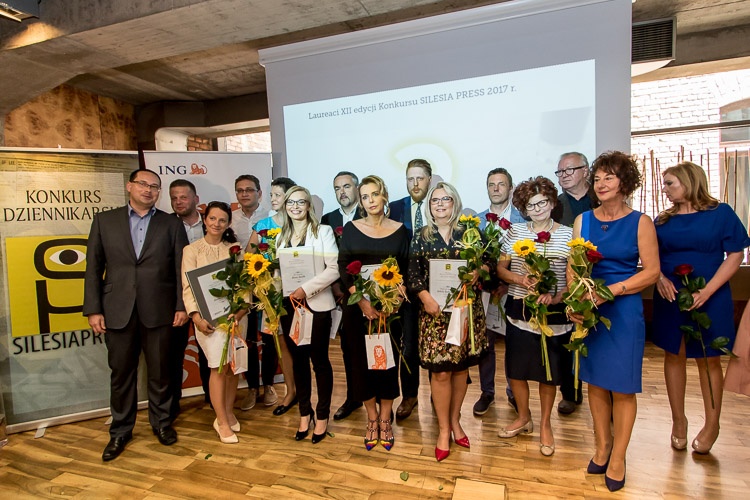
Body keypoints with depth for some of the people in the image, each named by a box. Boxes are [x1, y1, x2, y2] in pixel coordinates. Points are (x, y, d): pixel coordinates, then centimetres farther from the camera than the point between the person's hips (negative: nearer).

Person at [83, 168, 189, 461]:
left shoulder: (171, 225, 5)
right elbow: (93, 268, 5)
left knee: (160, 372, 10)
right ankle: (120, 431, 30)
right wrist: (93, 309, -1)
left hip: (158, 312, -1)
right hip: (118, 312, 1)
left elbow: (181, 268, 2)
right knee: (121, 373, 12)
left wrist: (182, 306, -4)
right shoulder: (104, 221, 7)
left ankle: (161, 422, 30)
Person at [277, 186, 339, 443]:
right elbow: (279, 271, 14)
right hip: (288, 306, 5)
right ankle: (304, 413, 27)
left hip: (316, 305, -4)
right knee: (298, 360, 13)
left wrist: (306, 288, -20)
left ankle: (322, 415, 19)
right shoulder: (281, 236, 14)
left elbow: (334, 268, -11)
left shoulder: (323, 231, -1)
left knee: (319, 360, 3)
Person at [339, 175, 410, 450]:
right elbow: (343, 268, -2)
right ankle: (372, 419, 25)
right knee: (361, 361, 6)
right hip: (358, 307, 1)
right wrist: (362, 301, -13)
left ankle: (385, 419, 25)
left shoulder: (400, 231, 3)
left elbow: (406, 270, 1)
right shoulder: (351, 229, 3)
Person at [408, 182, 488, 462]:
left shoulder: (469, 232, 5)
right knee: (440, 372, 0)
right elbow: (413, 273, -1)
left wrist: (478, 271, -15)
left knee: (461, 367, 12)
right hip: (434, 310, -1)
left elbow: (486, 262, 7)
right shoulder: (421, 237, 4)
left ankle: (455, 421, 32)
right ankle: (444, 430, 19)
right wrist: (425, 297, -16)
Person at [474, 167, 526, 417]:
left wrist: (508, 283, -15)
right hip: (483, 291, 3)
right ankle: (487, 392, 29)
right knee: (484, 344, 11)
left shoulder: (522, 219, -4)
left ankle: (514, 393, 31)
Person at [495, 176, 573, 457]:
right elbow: (501, 268, 3)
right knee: (515, 368, 11)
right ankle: (523, 418, 36)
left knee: (548, 371, 10)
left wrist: (556, 297, -22)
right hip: (519, 311, 2)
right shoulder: (514, 232, 4)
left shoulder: (567, 235, -1)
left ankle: (545, 425, 33)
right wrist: (520, 280, -16)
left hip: (553, 314, -2)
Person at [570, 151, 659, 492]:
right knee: (595, 380, 12)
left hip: (624, 310, -3)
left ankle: (618, 457, 23)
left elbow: (651, 272, -6)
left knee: (623, 384, 5)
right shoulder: (583, 220, 6)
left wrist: (610, 291, -18)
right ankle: (602, 446, 30)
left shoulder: (640, 222, -2)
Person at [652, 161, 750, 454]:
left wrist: (707, 291, -15)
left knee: (708, 360, 8)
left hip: (709, 300, -3)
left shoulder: (721, 213, -3)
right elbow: (652, 257, 9)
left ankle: (711, 425, 25)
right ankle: (678, 421, 24)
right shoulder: (663, 220, 6)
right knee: (674, 356, 9)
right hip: (670, 299, 3)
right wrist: (661, 278, -12)